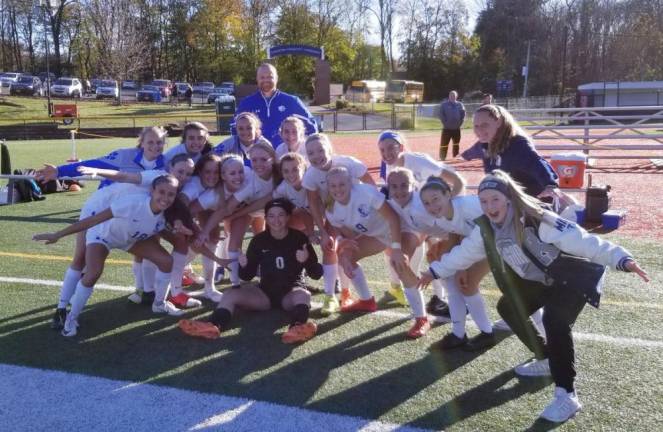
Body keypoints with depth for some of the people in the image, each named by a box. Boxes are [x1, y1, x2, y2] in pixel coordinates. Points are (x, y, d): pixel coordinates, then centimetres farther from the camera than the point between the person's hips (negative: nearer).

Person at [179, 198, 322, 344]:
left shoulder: (299, 238, -6)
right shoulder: (259, 240, 0)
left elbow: (317, 274, -6)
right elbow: (248, 276, 5)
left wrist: (307, 260, -27)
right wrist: (244, 266, -18)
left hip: (292, 292, -3)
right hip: (266, 291, 3)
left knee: (303, 295, -37)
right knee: (230, 295, -18)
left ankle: (298, 328, -68)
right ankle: (213, 326, -47)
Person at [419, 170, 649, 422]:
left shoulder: (536, 221, -33)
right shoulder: (486, 228, -10)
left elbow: (580, 240, -38)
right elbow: (464, 252, 6)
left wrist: (621, 259, -47)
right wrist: (435, 271, 13)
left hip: (574, 277, -8)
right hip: (539, 280, 8)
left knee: (554, 321, -29)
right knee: (508, 307, 11)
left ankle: (566, 395, -19)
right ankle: (546, 359, 26)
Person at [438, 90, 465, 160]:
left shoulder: (460, 104, 7)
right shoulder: (444, 104, -3)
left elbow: (463, 114, 6)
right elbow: (441, 115, -8)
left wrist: (460, 123, -5)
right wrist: (445, 123, -15)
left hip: (456, 129, 4)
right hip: (447, 128, -4)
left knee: (456, 145, 13)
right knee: (444, 145, -6)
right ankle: (442, 158, -1)